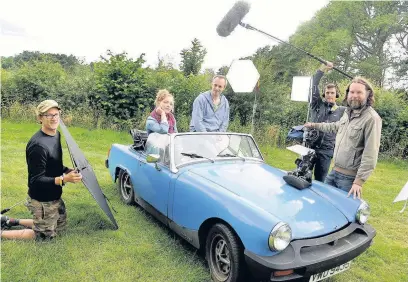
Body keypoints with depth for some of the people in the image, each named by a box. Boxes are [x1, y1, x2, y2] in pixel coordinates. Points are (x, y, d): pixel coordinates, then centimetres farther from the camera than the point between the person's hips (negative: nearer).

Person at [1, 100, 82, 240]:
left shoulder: (56, 134, 1)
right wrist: (63, 179, -37)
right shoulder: (38, 145, -28)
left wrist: (67, 170, 0)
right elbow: (36, 180, -26)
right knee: (45, 235, 10)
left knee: (60, 224, 26)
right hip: (42, 200, -9)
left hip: (54, 196, 9)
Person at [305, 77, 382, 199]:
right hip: (334, 171, 8)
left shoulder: (372, 118, -18)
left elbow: (370, 155, -21)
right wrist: (315, 125, 35)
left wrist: (359, 181, -23)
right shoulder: (348, 112, 9)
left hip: (349, 177, -8)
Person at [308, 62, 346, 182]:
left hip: (326, 150, 1)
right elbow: (313, 86, -2)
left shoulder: (342, 111, 9)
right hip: (309, 146, 0)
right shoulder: (317, 104, 6)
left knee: (320, 181, 7)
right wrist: (322, 69, -10)